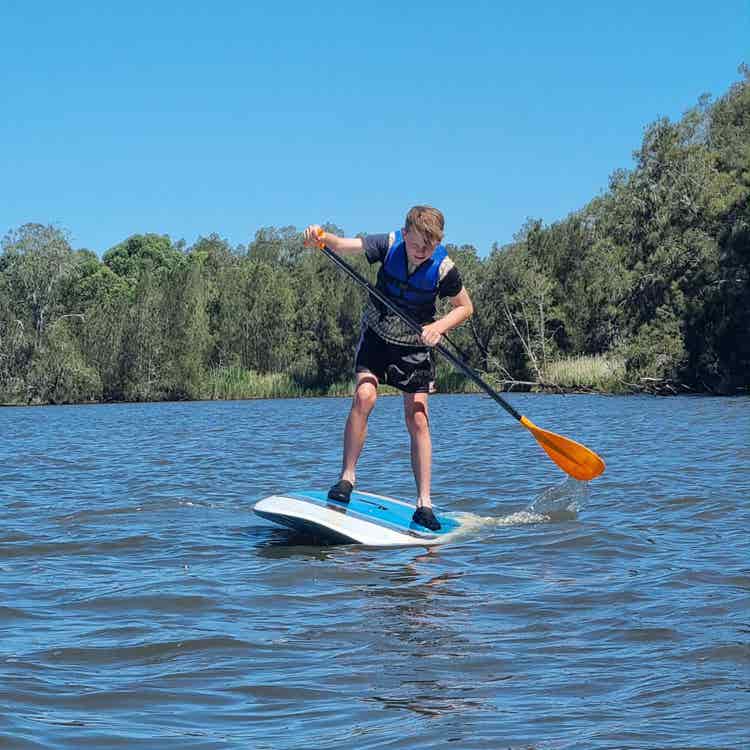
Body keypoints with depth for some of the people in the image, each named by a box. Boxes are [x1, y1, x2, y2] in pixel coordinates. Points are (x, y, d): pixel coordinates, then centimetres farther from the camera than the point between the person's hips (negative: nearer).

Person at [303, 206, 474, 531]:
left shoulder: (443, 268, -17)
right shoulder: (389, 245, -18)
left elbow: (465, 307, -3)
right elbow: (346, 245, -31)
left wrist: (439, 326, -21)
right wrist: (322, 237, -53)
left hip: (415, 347, 0)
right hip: (377, 336, 0)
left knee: (418, 420, -5)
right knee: (364, 396, -22)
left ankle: (424, 502, -1)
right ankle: (347, 476, -8)